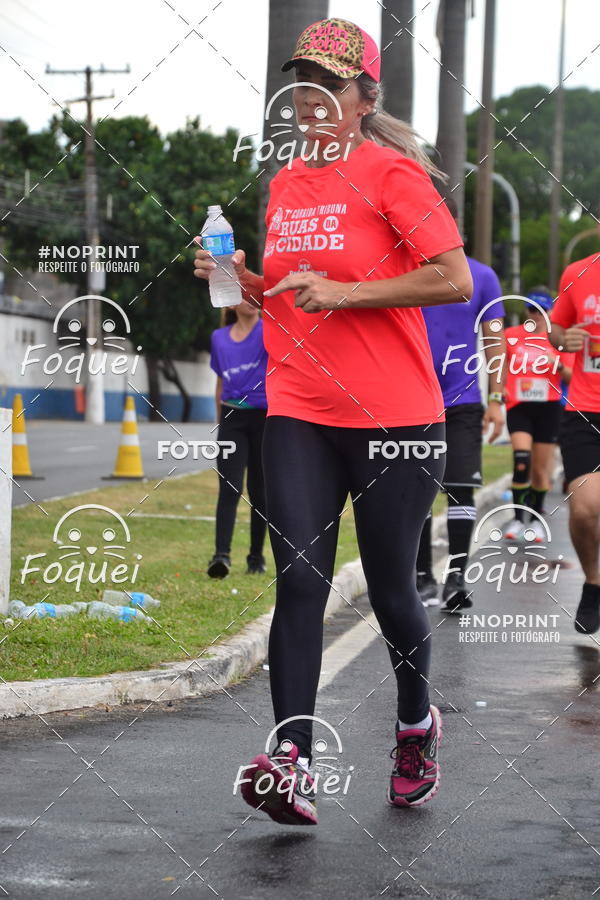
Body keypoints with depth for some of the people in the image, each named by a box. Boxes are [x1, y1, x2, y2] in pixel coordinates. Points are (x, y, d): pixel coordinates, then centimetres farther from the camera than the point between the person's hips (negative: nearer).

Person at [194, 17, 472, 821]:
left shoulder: (392, 172, -7)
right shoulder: (286, 184, 13)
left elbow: (454, 279, -14)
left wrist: (343, 292, -19)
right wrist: (245, 280, 5)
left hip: (393, 416, -5)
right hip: (299, 412, 5)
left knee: (391, 588, 6)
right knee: (299, 578, -9)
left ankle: (416, 724, 32)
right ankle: (292, 763, -13)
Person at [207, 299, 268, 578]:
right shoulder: (219, 338, 10)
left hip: (264, 418, -2)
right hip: (232, 419, 2)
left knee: (259, 491, 5)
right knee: (229, 489, -10)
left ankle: (256, 556, 16)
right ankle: (222, 554, -18)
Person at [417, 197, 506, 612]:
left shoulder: (482, 277, 3)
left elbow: (495, 341, 5)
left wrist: (496, 399, -1)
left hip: (463, 402, -1)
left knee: (460, 489, -8)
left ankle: (457, 577, -6)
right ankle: (424, 578, 13)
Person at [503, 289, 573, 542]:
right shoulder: (511, 336, 6)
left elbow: (570, 378, 4)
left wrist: (559, 365, -16)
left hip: (548, 407, 1)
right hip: (518, 406, -1)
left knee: (541, 469, 4)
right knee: (521, 459, -20)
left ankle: (536, 519, 20)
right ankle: (517, 518, -16)